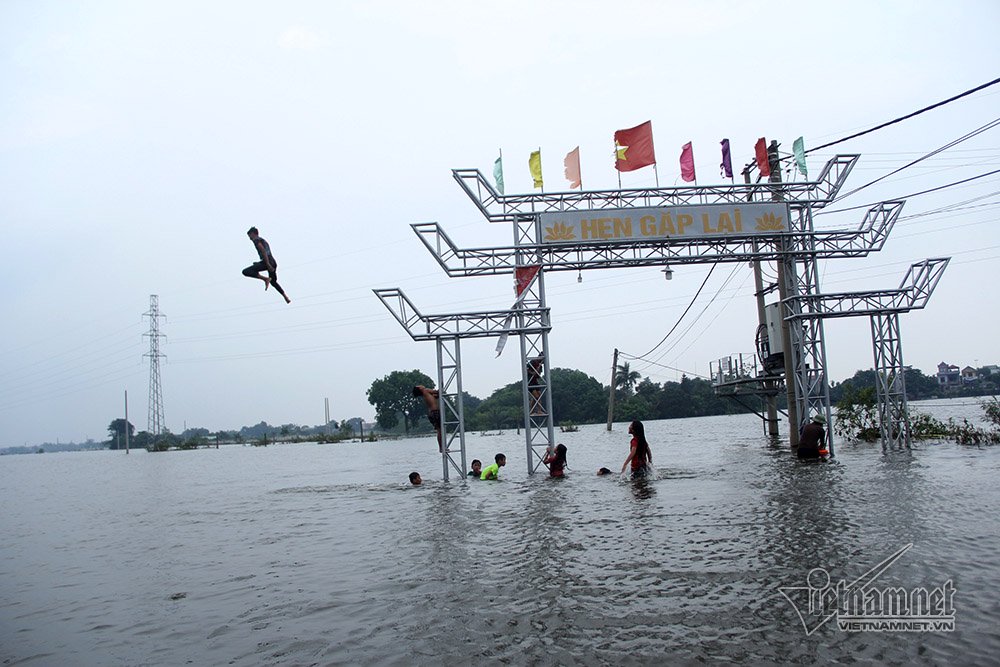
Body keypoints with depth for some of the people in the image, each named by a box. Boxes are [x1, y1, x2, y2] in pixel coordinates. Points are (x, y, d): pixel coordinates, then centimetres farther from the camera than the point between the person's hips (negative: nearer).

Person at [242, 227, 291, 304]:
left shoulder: (256, 240, 1)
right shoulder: (263, 240, 29)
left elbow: (263, 251, -13)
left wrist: (267, 264, -21)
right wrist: (258, 263, 36)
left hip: (267, 262, -9)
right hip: (273, 263, 9)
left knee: (246, 271, -16)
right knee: (273, 282, 26)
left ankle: (266, 279, -21)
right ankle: (286, 297, 21)